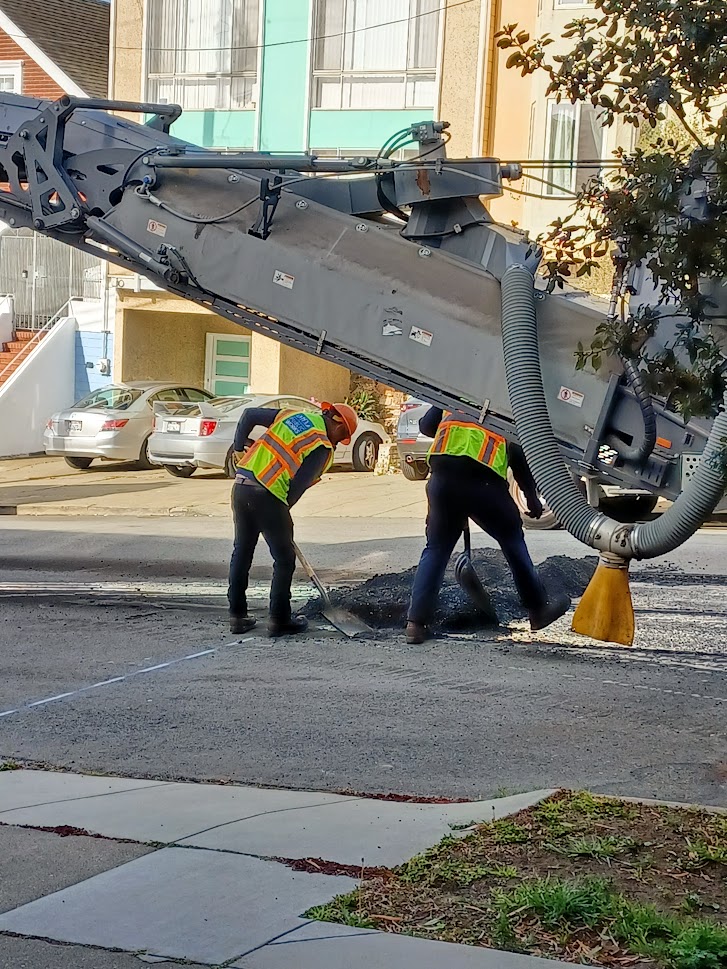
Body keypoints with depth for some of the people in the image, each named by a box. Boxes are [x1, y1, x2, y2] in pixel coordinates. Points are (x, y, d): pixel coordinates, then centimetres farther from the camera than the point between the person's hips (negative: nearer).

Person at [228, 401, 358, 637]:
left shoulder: (291, 415, 17)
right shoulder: (323, 448, -2)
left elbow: (249, 414, 18)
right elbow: (299, 486, -7)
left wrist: (239, 449, 24)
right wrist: (284, 509, 8)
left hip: (241, 485, 7)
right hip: (268, 496, -7)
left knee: (242, 552, 17)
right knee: (284, 559, 9)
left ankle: (237, 615, 22)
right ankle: (280, 620, 13)